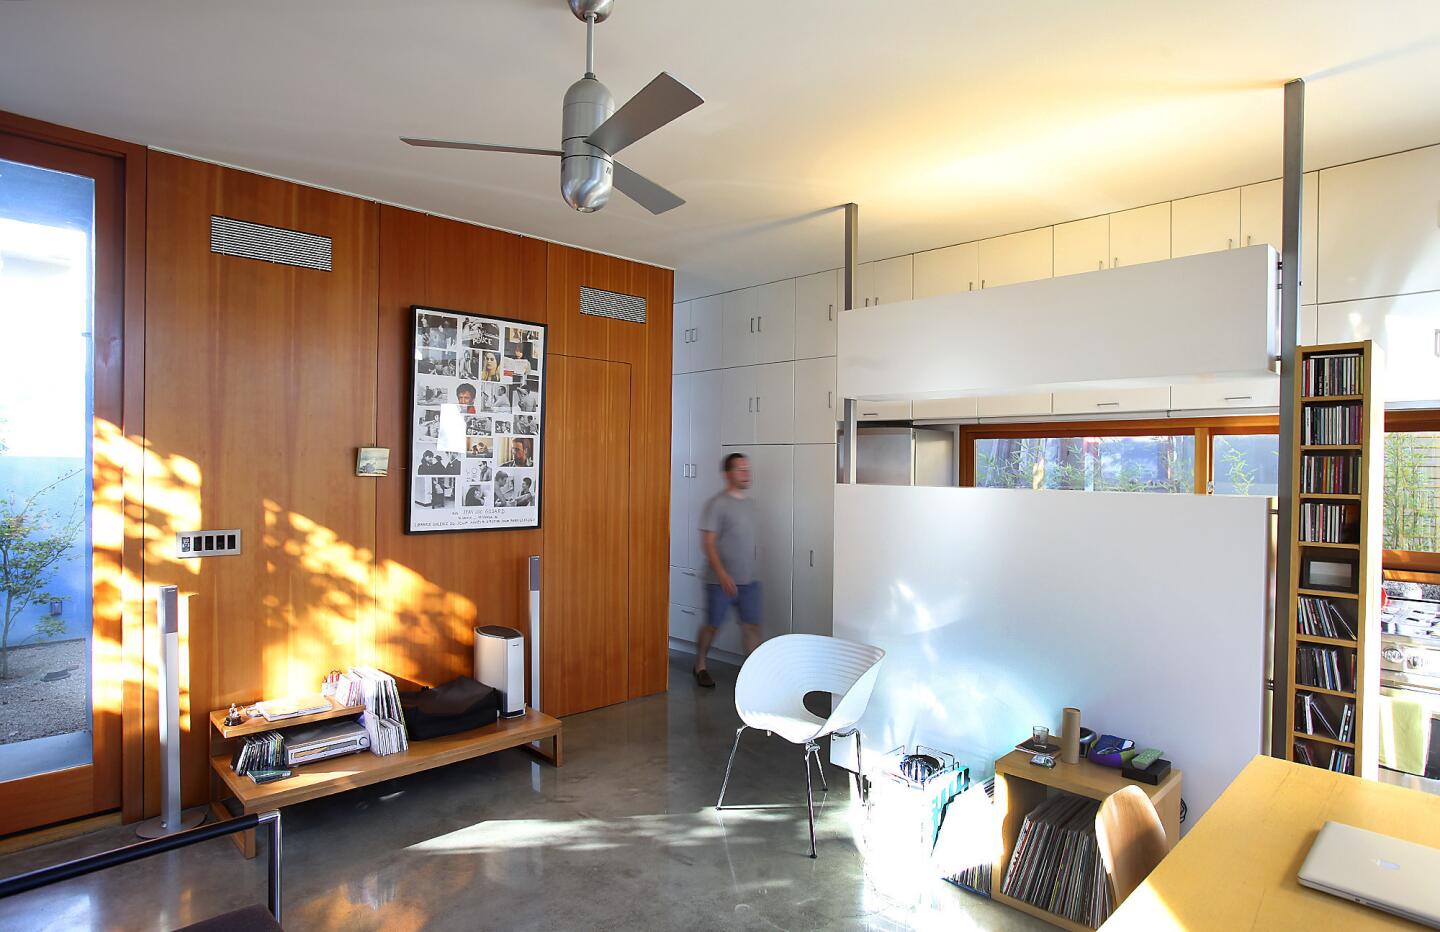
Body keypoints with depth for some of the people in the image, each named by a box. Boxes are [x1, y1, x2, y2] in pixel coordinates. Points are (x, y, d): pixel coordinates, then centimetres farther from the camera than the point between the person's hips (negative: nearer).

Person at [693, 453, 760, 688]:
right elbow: (708, 542, -16)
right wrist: (722, 574, -25)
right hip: (721, 581, -6)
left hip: (749, 581, 6)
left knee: (752, 625, 3)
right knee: (712, 625, 8)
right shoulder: (717, 503, -12)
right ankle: (699, 666, 29)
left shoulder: (749, 503, 10)